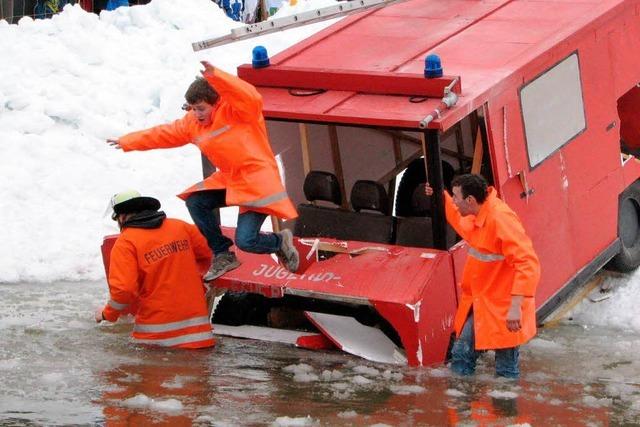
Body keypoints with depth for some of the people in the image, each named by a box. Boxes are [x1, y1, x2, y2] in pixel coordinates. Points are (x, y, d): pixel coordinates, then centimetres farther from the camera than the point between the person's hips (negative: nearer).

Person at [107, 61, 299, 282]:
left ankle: (280, 241, 17)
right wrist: (127, 142, 18)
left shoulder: (235, 110, -16)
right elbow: (164, 134, 16)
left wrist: (216, 76, -48)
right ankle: (223, 255, 11)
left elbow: (252, 98, -39)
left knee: (246, 241, -18)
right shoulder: (193, 123, 6)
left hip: (257, 180, -8)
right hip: (229, 179, 8)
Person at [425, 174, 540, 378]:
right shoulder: (478, 216, 3)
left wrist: (516, 306, -36)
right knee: (461, 356, 12)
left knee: (506, 373, 1)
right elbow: (462, 224, 31)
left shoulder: (501, 219, -26)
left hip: (503, 311, -9)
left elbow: (528, 264, -31)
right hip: (479, 305, 9)